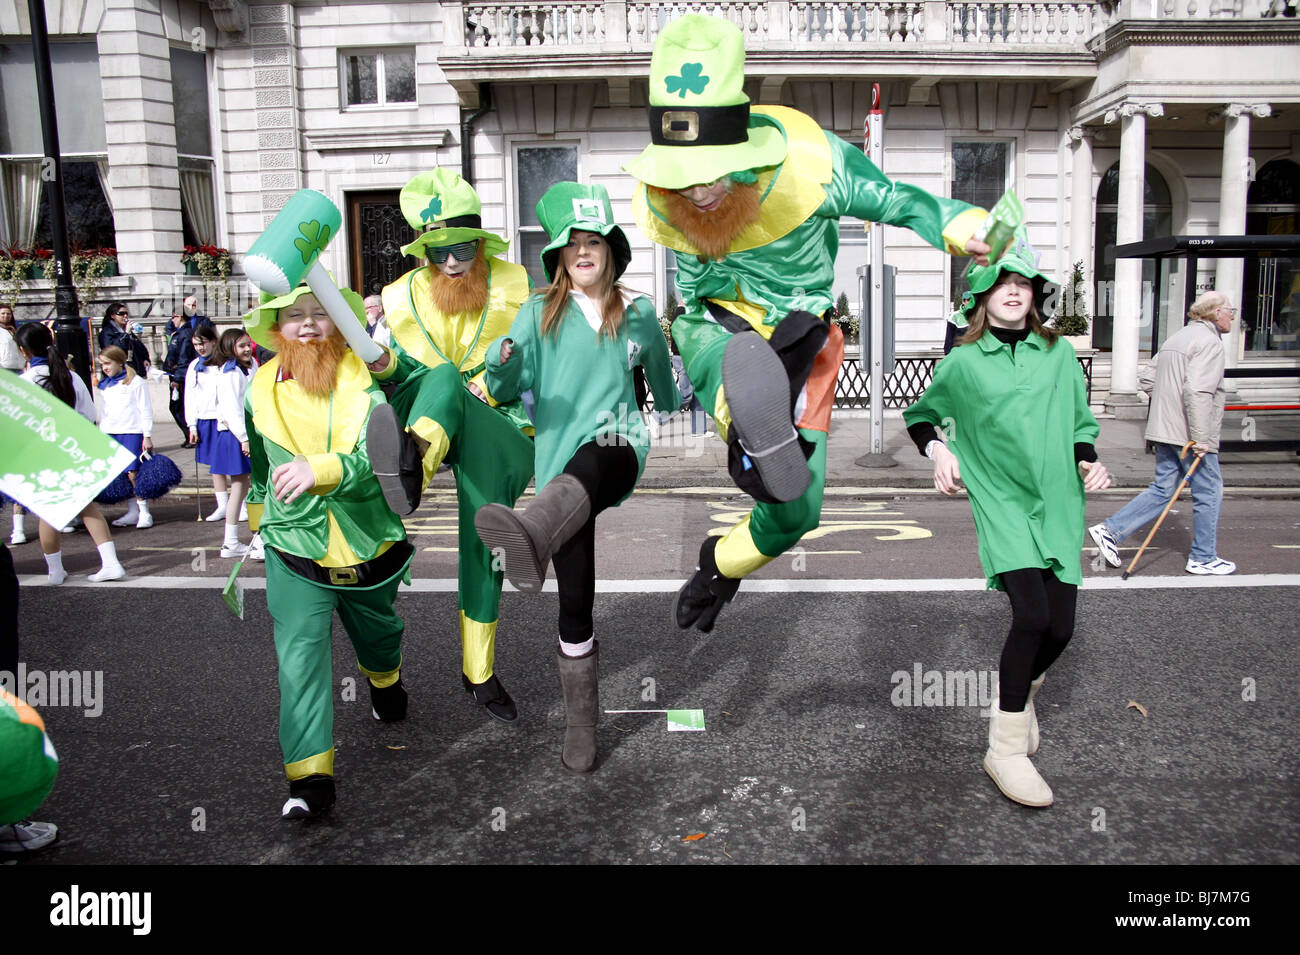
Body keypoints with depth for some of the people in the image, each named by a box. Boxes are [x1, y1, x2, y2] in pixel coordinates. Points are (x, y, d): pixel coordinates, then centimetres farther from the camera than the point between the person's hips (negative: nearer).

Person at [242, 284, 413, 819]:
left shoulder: (366, 378, -15)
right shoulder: (261, 389, -1)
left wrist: (320, 469, -47)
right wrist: (257, 517, 28)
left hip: (368, 542, 0)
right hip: (294, 547, 1)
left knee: (377, 632, 24)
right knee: (300, 654, -13)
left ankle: (385, 681, 59)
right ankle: (309, 777, -10)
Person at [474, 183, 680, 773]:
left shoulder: (638, 313, 13)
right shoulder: (540, 313, 8)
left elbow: (661, 376, 32)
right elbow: (507, 390, 1)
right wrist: (501, 362, -21)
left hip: (618, 446, -1)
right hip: (560, 460, 1)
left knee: (587, 464, -41)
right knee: (575, 601, -1)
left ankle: (531, 535, -74)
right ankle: (580, 728, 14)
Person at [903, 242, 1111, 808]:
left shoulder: (1059, 353, 10)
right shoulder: (962, 363, 4)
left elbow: (1080, 420, 20)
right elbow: (919, 415, 19)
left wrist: (1087, 461, 2)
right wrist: (938, 451, 2)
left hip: (1058, 505, 4)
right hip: (1001, 503, -3)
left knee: (1059, 627, -1)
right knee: (1032, 615, -20)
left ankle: (1019, 691, 35)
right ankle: (1007, 749, -5)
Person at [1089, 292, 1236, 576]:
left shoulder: (1177, 338, 17)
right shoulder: (1208, 342, -13)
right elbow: (1197, 391, -24)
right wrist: (1200, 437, -24)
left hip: (1164, 431, 9)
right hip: (1188, 435, -9)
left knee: (1162, 490, 12)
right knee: (1208, 493, 5)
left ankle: (1110, 530, 4)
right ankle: (1203, 558, 14)